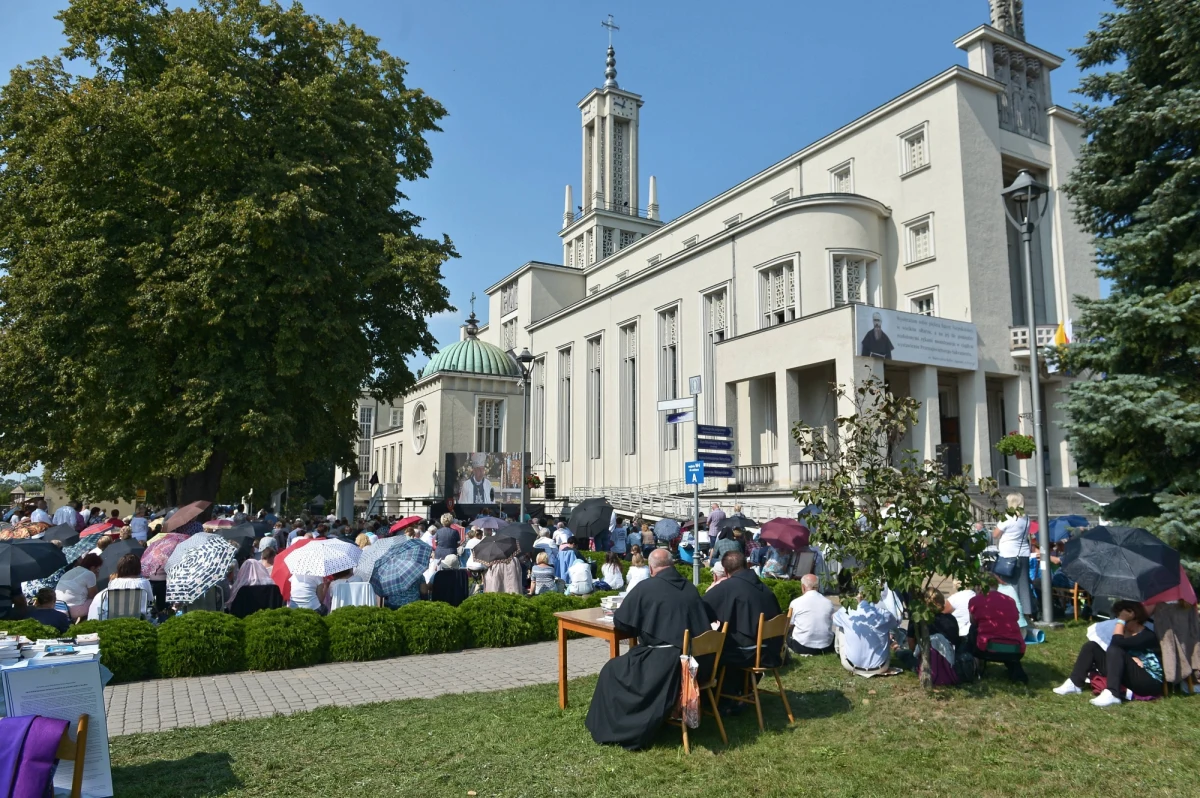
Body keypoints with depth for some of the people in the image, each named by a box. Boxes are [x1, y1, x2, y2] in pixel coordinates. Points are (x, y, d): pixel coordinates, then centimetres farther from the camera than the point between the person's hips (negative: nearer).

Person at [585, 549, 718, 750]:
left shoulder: (647, 587, -6)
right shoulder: (691, 588, 10)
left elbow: (620, 622, -1)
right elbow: (709, 618, 26)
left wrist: (643, 623, 19)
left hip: (664, 663, -7)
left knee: (612, 671, 13)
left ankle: (612, 731, 16)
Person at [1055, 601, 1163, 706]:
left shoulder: (1148, 636, -13)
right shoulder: (1126, 632, 12)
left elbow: (1117, 643, -28)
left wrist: (1121, 621, -19)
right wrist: (1130, 659, -15)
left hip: (1151, 682, -8)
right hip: (1132, 678, 8)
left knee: (1115, 650, -31)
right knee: (1091, 646, -3)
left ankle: (1112, 694, -42)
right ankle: (1074, 684, -9)